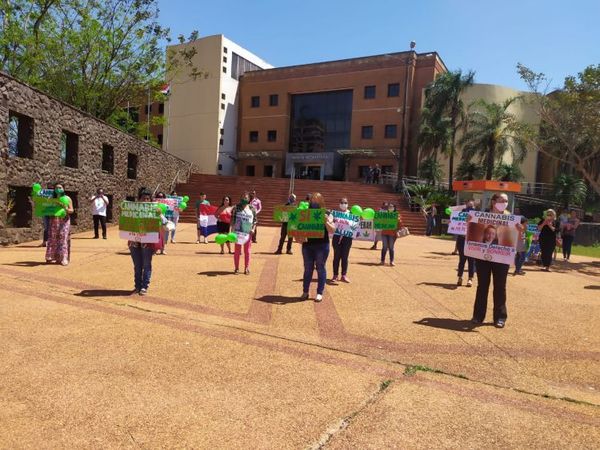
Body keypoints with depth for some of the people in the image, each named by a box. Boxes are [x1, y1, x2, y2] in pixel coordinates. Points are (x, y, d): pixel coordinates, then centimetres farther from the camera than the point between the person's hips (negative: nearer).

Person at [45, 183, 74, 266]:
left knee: (63, 238, -8)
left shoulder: (67, 198, 5)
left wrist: (66, 209, -18)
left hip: (64, 221, -2)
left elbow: (72, 210, 2)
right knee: (53, 239, 1)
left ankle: (64, 258, -9)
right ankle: (52, 257, 8)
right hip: (53, 221, 2)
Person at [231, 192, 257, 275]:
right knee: (237, 251, 6)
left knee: (247, 251, 5)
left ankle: (247, 268, 13)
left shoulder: (252, 209, 5)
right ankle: (236, 268, 14)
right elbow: (232, 218, -1)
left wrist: (253, 229, -5)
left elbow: (255, 220, 8)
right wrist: (232, 228, -10)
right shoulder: (236, 207, 1)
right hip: (238, 232, -1)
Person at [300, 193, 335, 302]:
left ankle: (319, 293, 12)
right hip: (307, 245, 3)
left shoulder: (327, 215, -1)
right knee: (308, 268, 10)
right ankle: (305, 291, 19)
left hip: (322, 245, -2)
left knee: (320, 268, 4)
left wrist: (326, 221, -22)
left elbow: (332, 230, -7)